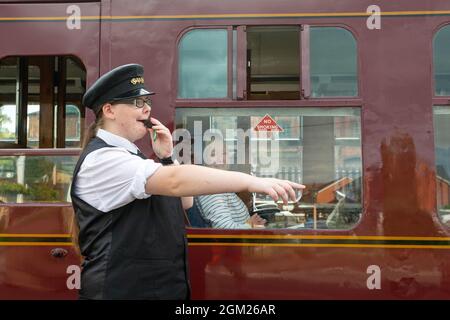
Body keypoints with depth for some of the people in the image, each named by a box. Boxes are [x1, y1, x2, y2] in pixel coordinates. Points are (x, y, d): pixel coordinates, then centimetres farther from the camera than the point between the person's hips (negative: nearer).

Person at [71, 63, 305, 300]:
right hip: (123, 289, -9)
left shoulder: (129, 156, 13)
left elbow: (184, 202, 13)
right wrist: (251, 181, -35)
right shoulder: (100, 159, -17)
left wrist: (166, 158, -2)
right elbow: (174, 182, -31)